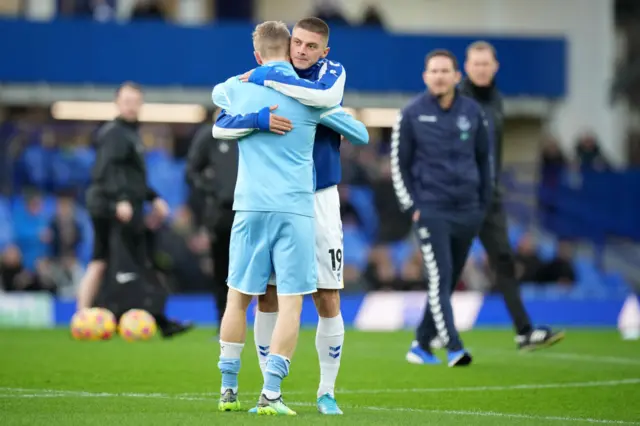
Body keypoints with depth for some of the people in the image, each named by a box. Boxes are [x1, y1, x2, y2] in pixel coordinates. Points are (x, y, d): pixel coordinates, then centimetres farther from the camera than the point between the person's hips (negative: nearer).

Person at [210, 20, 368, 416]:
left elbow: (216, 94, 33)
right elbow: (361, 133, 13)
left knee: (239, 298, 11)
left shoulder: (236, 89, 8)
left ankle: (229, 390, 13)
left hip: (250, 206, 2)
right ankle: (270, 393, -9)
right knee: (290, 303, -1)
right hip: (295, 208, -2)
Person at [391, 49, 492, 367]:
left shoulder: (472, 112, 6)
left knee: (448, 282, 8)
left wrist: (483, 203, 12)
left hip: (467, 212, 4)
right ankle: (454, 349, -18)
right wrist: (411, 207, -3)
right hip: (431, 211, -4)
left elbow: (484, 158, 16)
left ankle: (421, 345, 20)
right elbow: (399, 163, 3)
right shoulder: (412, 115, -1)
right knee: (439, 278, -14)